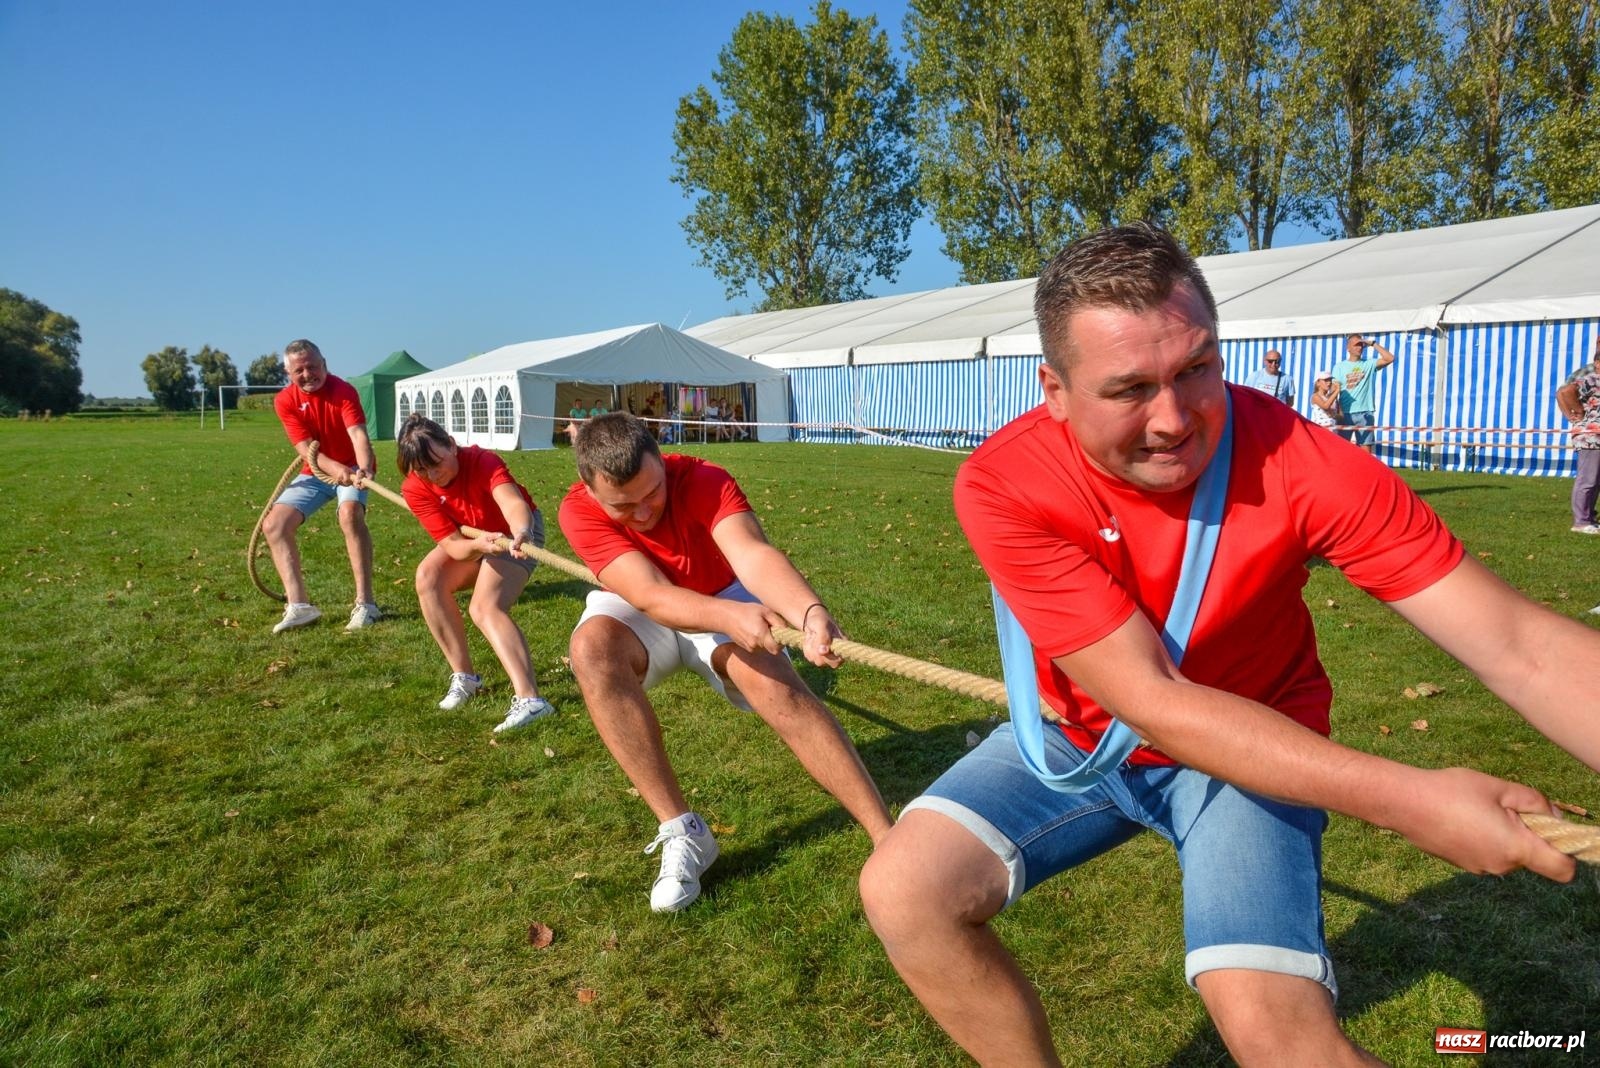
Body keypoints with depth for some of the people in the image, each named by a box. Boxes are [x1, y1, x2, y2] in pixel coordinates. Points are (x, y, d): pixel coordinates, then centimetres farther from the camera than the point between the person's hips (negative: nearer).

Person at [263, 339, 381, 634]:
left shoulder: (343, 390, -18)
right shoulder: (285, 401, -9)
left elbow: (358, 434, -32)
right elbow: (306, 449, -19)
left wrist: (364, 469, -53)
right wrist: (335, 470, -40)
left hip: (352, 468, -5)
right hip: (314, 472, 5)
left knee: (350, 513, -33)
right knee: (273, 525, -9)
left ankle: (365, 604, -31)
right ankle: (298, 605, -10)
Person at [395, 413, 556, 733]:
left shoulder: (482, 461, -32)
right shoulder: (415, 489, -20)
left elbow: (513, 503, -52)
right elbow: (453, 546, -26)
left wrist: (522, 533, -74)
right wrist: (478, 545, -49)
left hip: (517, 531, -5)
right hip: (469, 540, 5)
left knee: (485, 607, -26)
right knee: (428, 577, -20)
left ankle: (529, 699, -40)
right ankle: (464, 675, -7)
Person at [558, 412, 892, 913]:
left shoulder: (705, 480, -26)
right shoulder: (579, 511, -25)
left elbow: (753, 555, -43)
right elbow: (650, 595, -37)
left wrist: (810, 612, -63)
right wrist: (731, 616, -56)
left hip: (723, 601, 0)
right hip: (639, 616, 1)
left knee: (776, 683, -30)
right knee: (592, 646, -34)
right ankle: (682, 831, -28)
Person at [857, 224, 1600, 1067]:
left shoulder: (1300, 463, -24)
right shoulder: (1004, 486, -26)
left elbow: (1520, 648, -23)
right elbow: (1149, 700, -28)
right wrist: (1400, 798, -33)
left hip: (1263, 747, -1)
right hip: (1082, 737, 1)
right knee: (903, 890, -17)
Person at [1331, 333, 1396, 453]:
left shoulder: (1369, 364, 10)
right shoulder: (1339, 366, 5)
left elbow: (1390, 358, -4)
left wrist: (1373, 344, -1)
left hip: (1365, 413, 1)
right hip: (1346, 413, -1)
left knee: (1366, 449, 0)